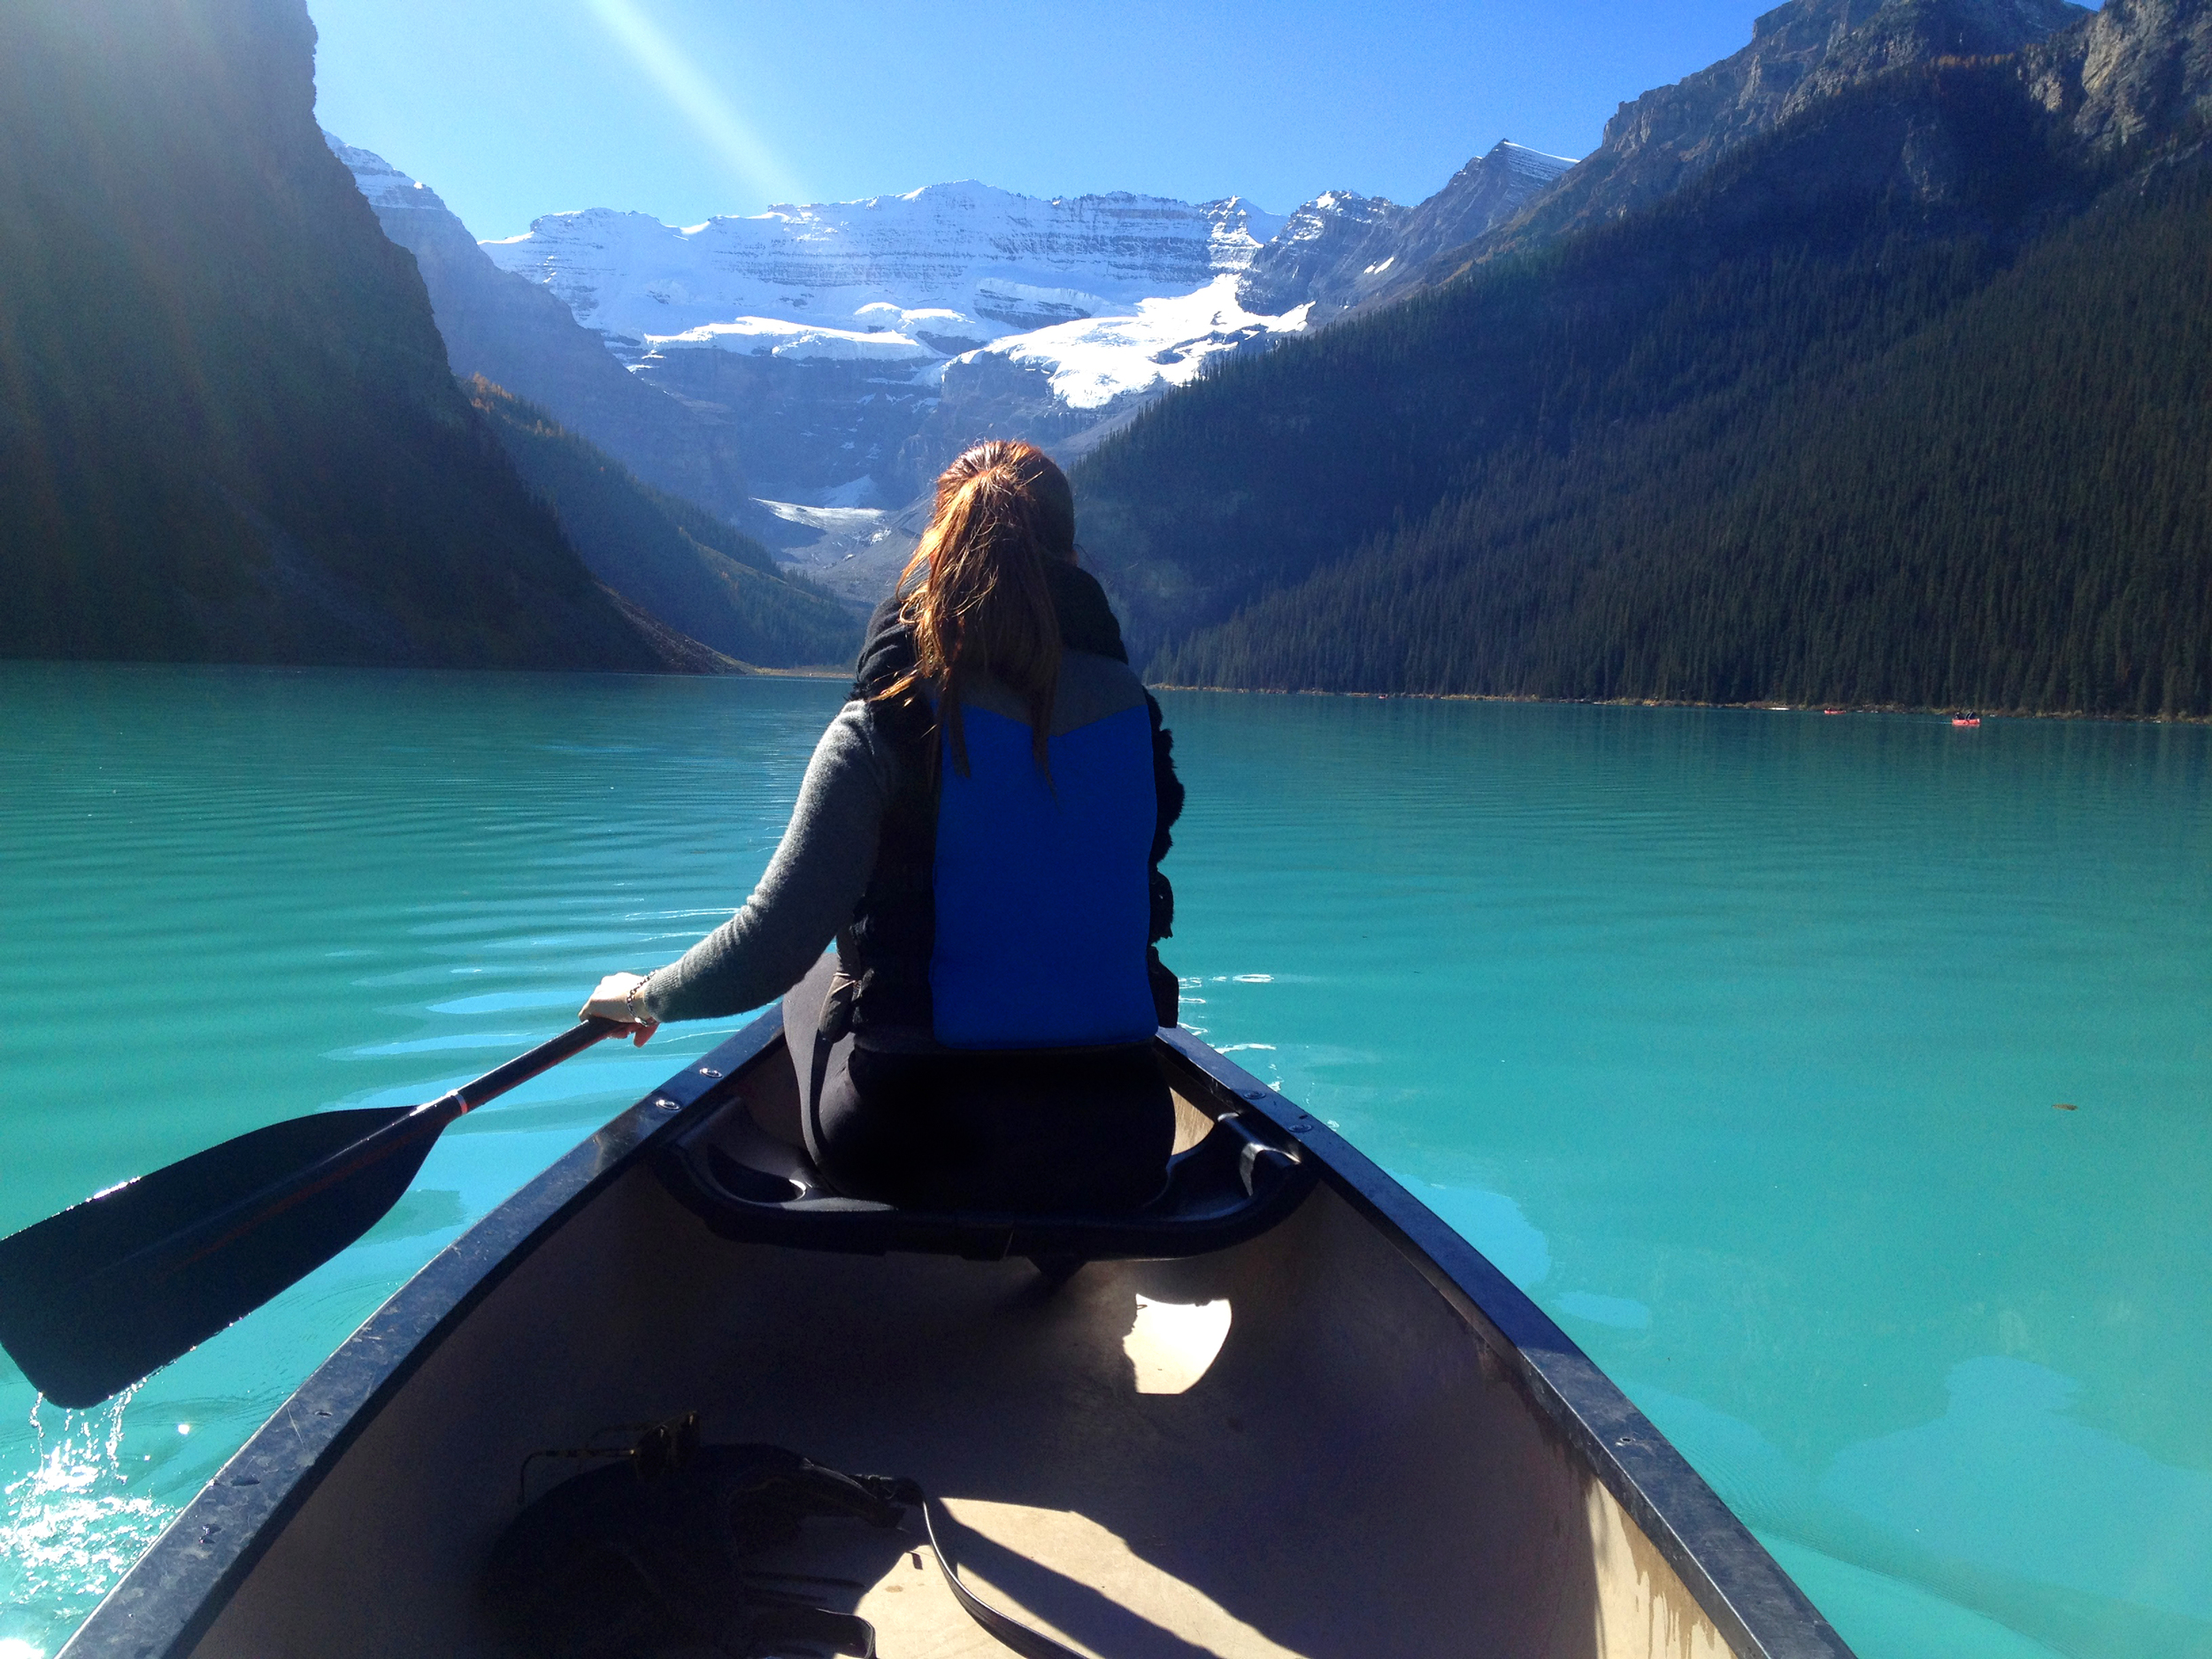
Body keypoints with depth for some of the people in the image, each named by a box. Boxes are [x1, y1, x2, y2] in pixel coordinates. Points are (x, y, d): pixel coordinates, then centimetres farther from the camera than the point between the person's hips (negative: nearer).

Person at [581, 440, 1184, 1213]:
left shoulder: (882, 728, -13)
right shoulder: (1135, 713, 0)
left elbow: (772, 946, -15)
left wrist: (648, 996, 5)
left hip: (903, 1152, -3)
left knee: (814, 983, 30)